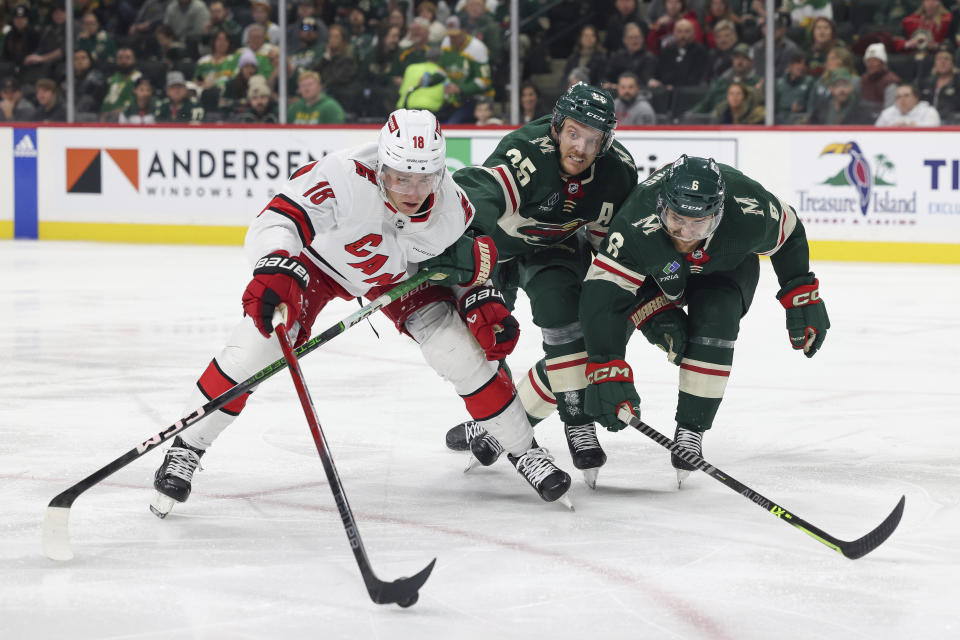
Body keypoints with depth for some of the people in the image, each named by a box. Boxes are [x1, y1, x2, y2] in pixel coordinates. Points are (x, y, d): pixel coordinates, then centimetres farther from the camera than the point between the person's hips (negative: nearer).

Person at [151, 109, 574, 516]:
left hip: (399, 274, 3)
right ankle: (185, 449, 2)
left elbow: (470, 260, -2)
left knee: (463, 352, -7)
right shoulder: (345, 178, -43)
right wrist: (276, 269, -73)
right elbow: (275, 223, -54)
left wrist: (483, 300, -17)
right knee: (254, 346, -17)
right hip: (318, 259, -3)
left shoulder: (452, 207, -25)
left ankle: (523, 450, 15)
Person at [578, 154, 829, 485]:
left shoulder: (752, 212, -38)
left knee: (714, 321, -22)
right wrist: (606, 371, -54)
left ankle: (690, 430, -15)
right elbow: (603, 294, -46)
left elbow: (789, 234, -15)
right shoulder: (637, 224, -44)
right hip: (657, 266, 1)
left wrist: (803, 298, -9)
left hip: (727, 266, -1)